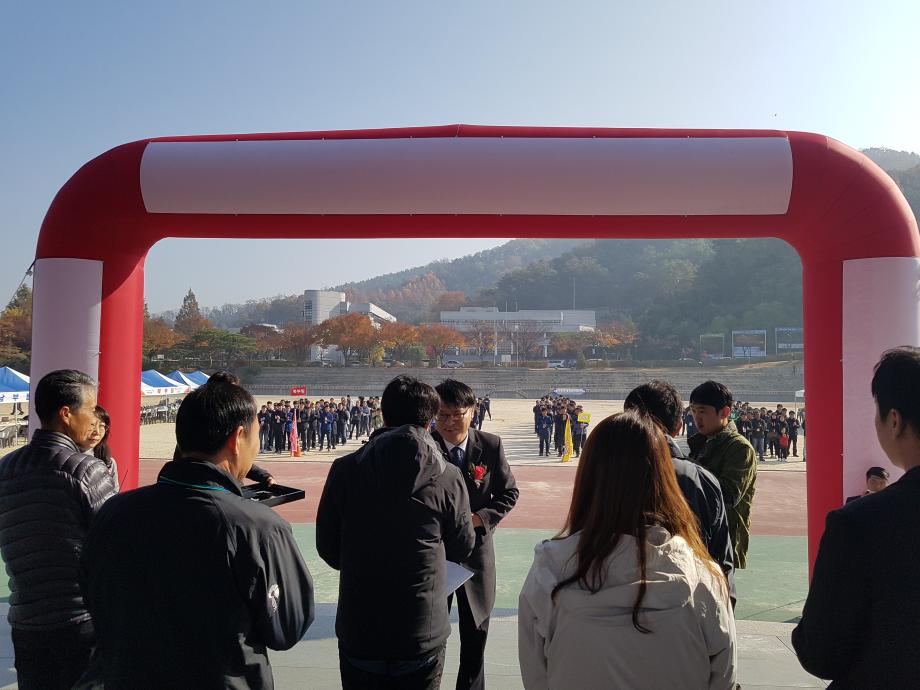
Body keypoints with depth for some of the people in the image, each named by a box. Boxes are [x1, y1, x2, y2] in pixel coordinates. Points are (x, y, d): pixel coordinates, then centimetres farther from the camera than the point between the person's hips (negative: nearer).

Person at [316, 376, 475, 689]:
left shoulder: (345, 469, -10)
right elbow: (462, 549, 1)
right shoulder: (448, 477, -12)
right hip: (424, 635, -1)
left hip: (357, 631, 1)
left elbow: (327, 546, -1)